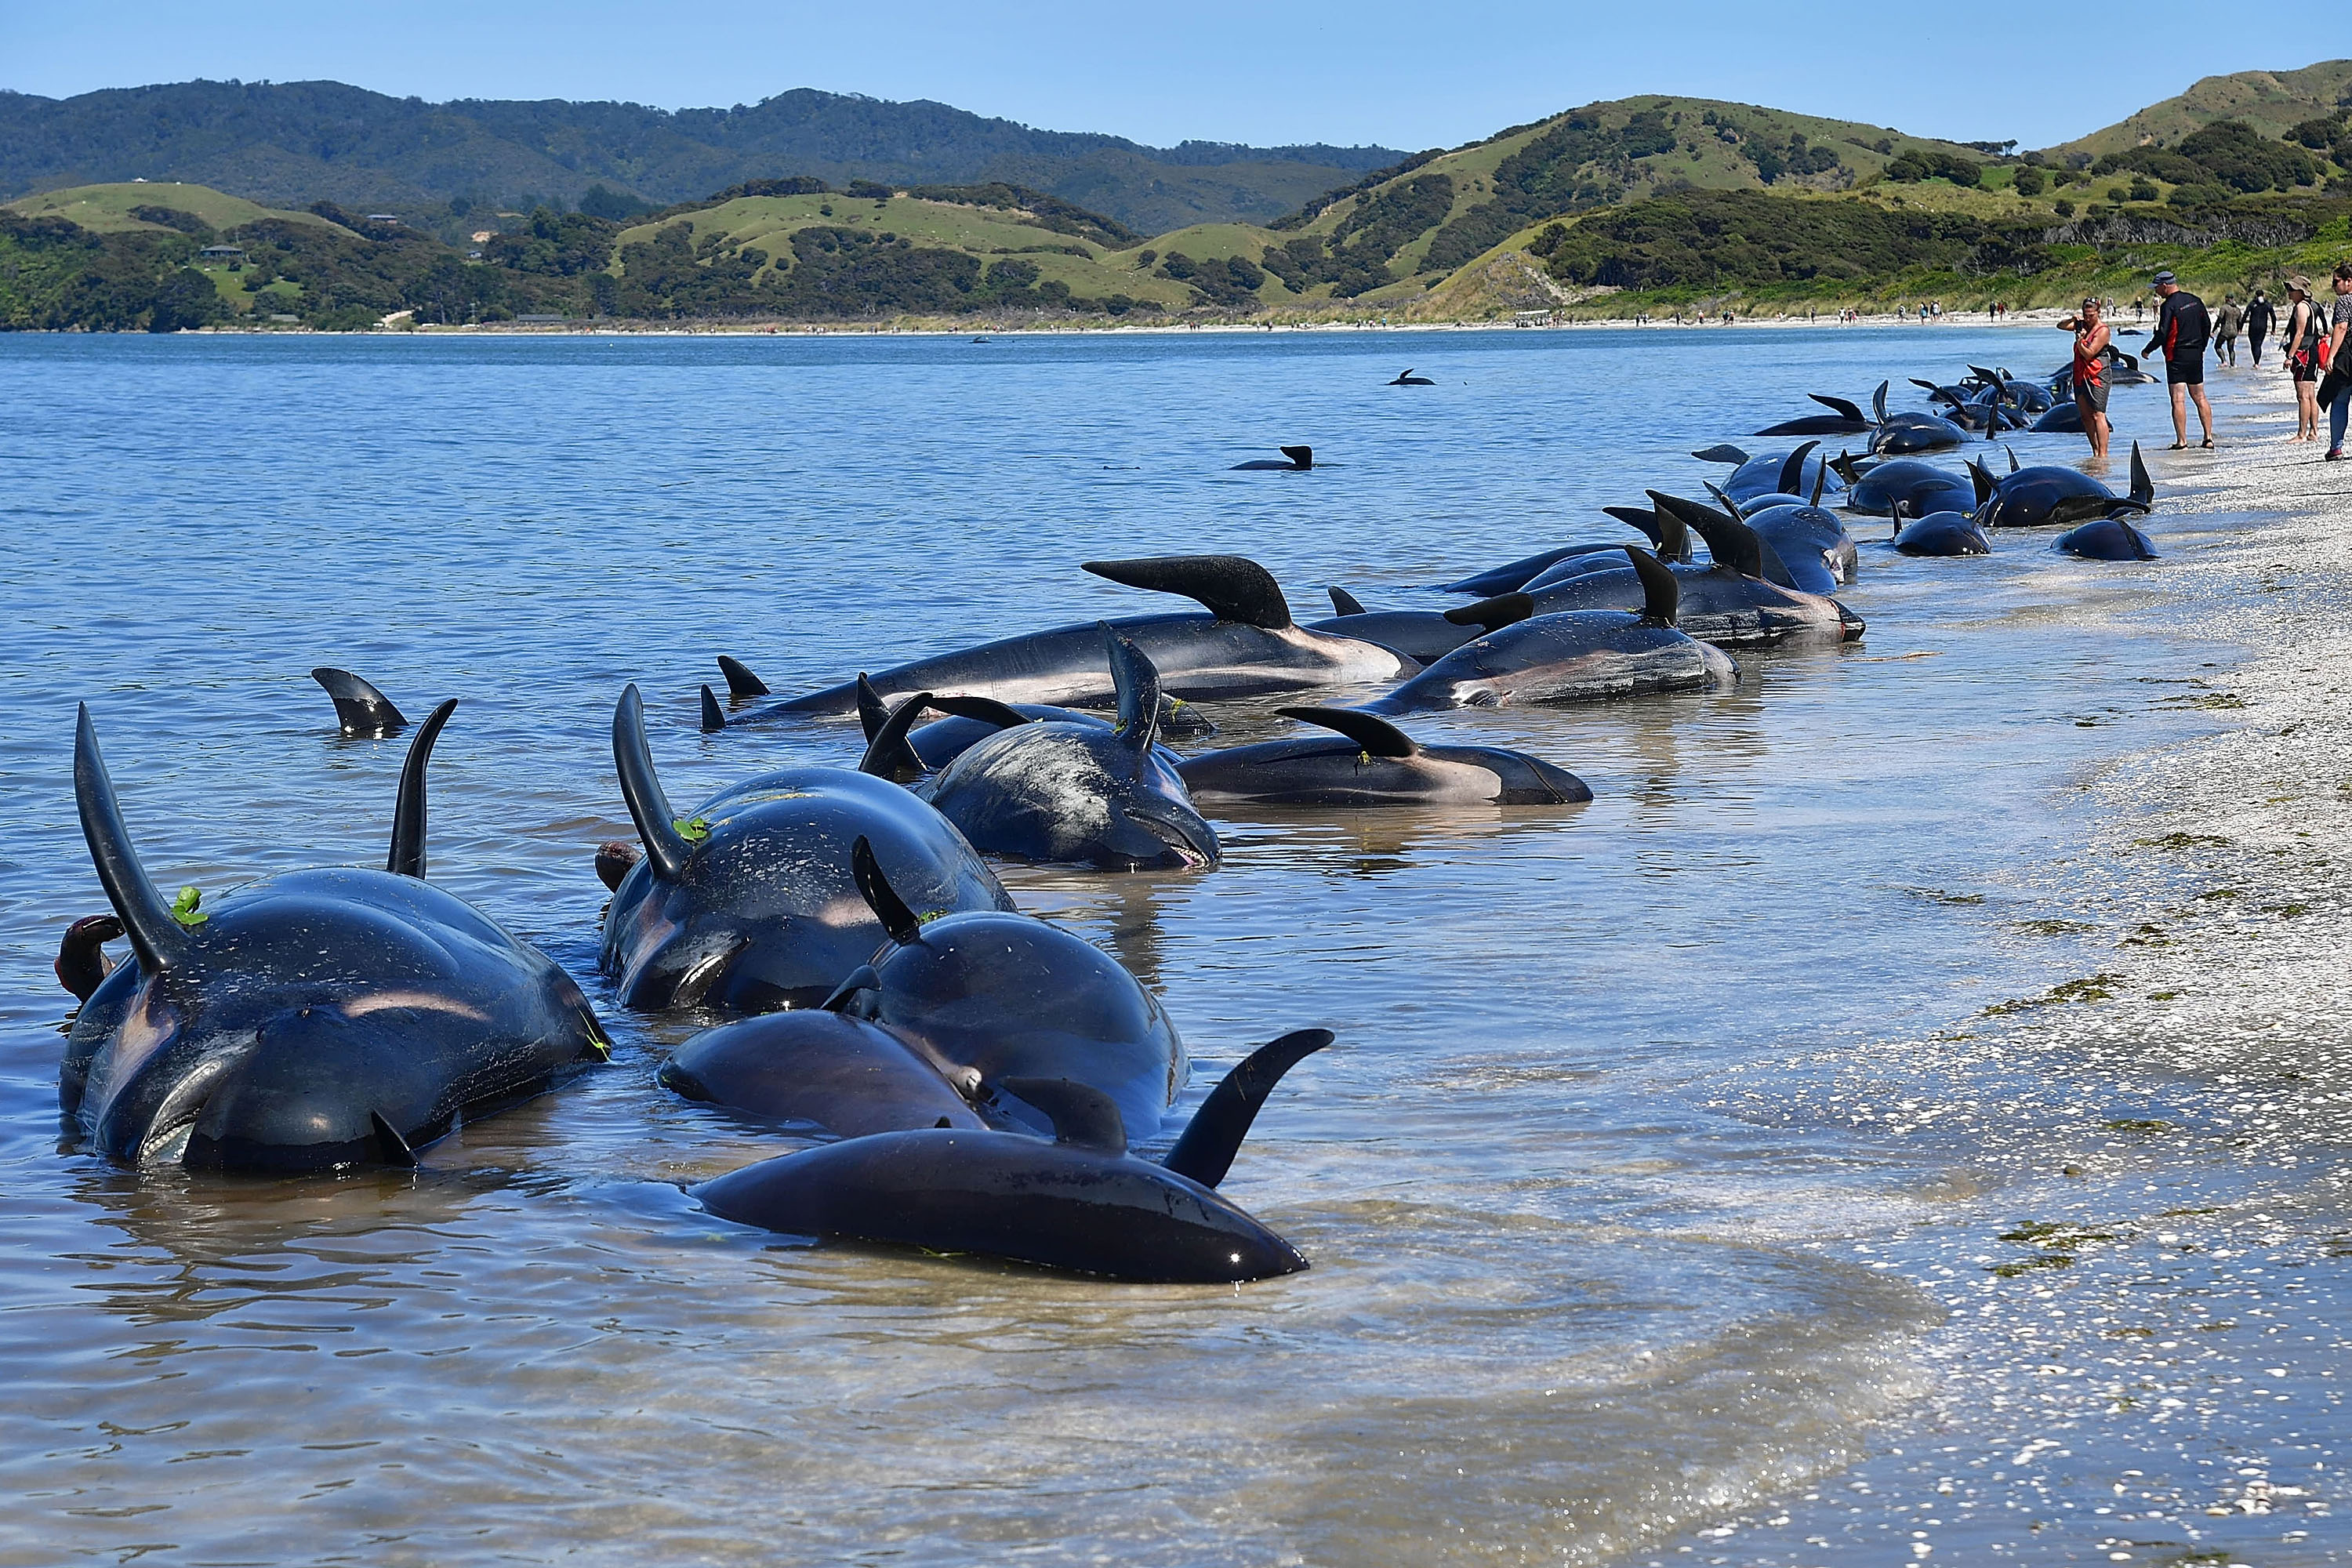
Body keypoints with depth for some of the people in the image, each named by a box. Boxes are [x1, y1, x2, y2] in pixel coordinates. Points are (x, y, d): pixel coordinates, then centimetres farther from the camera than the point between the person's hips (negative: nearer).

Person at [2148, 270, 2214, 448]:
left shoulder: (2169, 306, -15)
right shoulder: (2195, 301, 8)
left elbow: (2162, 334, -19)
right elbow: (2207, 325, 15)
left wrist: (2148, 349, -4)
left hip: (2177, 357, -7)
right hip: (2196, 355, 7)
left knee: (2178, 400, -6)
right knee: (2200, 398, 14)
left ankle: (2182, 442, -9)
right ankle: (2209, 437, 13)